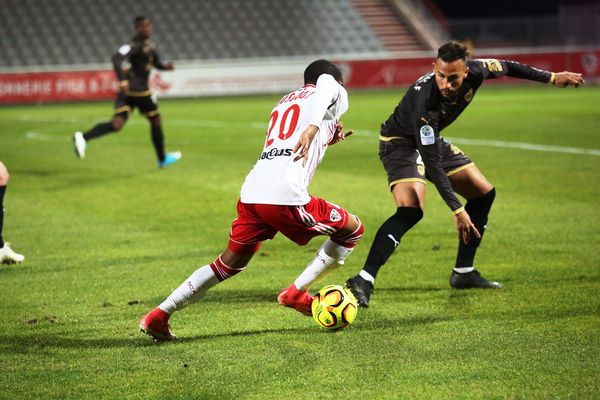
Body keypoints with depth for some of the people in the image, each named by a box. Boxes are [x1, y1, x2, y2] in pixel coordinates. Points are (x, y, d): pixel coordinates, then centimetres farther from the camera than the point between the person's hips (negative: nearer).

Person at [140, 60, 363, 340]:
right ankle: (297, 293, 10)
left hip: (251, 193, 7)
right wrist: (313, 129, -31)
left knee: (230, 264, 19)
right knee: (352, 230, 11)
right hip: (285, 196, -7)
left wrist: (326, 140, 36)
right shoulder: (334, 90, 12)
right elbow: (325, 87, -15)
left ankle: (158, 316, 12)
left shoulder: (284, 101, 32)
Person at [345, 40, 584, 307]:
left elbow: (505, 67, 4)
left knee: (484, 193, 9)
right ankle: (363, 281, -32)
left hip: (432, 139, 8)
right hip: (400, 142, -8)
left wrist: (552, 78, 14)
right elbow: (432, 163, -35)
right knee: (410, 210, -30)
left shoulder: (475, 72, -21)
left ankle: (464, 273, 19)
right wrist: (456, 209, -35)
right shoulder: (423, 102, -39)